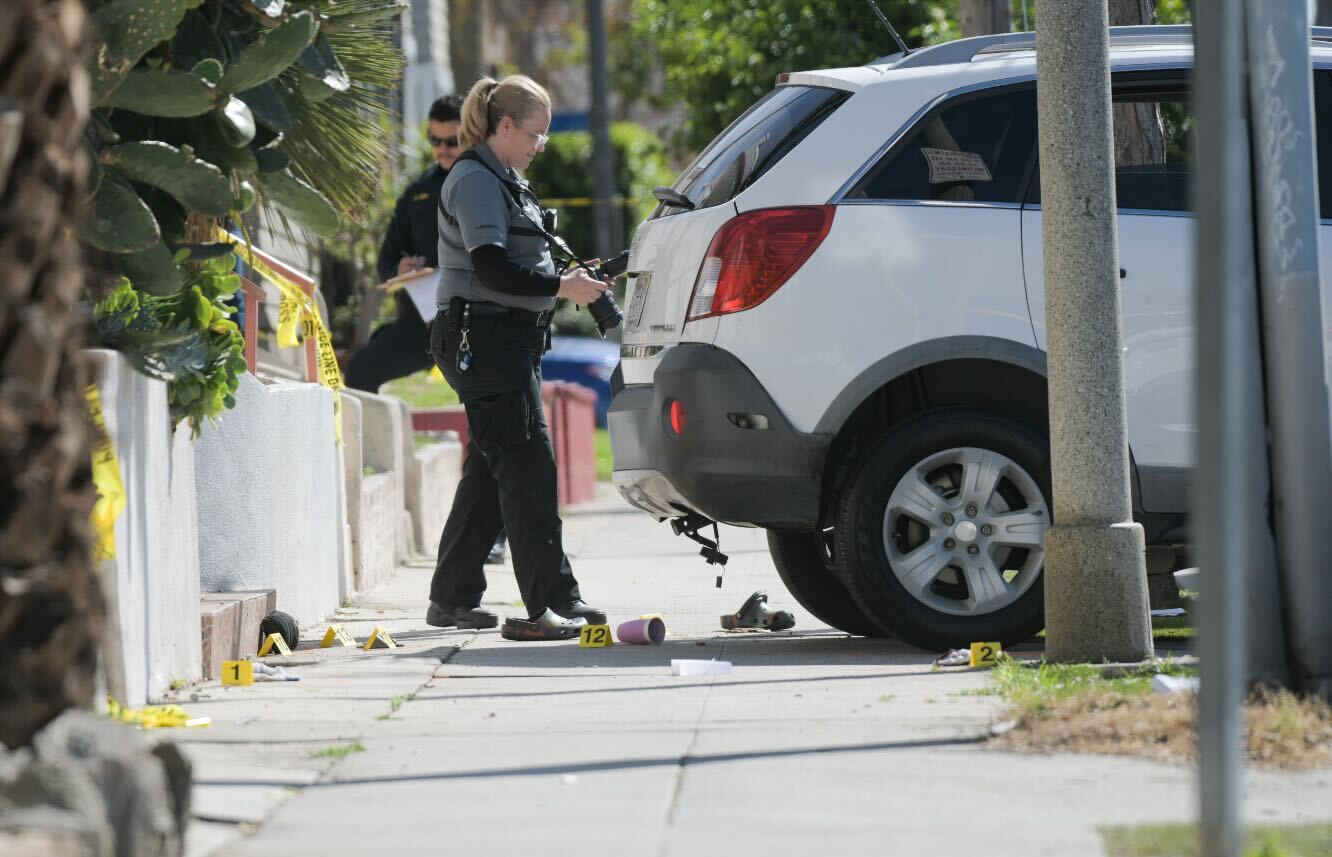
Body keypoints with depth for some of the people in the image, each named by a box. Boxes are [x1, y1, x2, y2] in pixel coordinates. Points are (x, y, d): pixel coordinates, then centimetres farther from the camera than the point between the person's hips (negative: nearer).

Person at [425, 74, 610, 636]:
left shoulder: (503, 182, 20)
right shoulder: (476, 181, -12)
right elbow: (492, 269, -21)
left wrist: (568, 279, 13)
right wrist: (561, 287, -17)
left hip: (509, 339, 11)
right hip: (483, 339, -11)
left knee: (490, 472, 11)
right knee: (528, 465, -12)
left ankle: (452, 598, 16)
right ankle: (551, 598, -14)